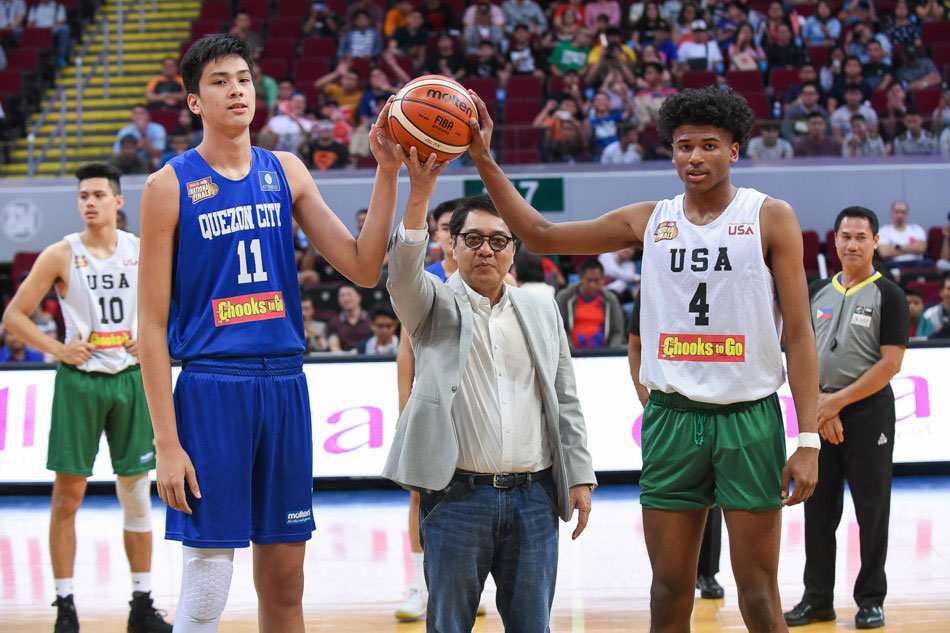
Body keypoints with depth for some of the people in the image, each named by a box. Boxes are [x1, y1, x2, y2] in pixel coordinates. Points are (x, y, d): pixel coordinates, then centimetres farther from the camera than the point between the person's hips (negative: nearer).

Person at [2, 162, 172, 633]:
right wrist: (58, 350, -10)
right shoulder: (61, 255, -4)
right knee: (67, 496, -2)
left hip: (130, 379, 2)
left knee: (137, 493, 6)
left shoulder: (143, 251, 3)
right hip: (79, 381, -2)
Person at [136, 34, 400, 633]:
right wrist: (166, 441, -11)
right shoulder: (171, 186, -3)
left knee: (285, 583, 9)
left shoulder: (287, 172, 10)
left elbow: (364, 268, 4)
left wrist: (388, 173, -8)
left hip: (285, 385, 4)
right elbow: (152, 324, -4)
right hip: (211, 387, -4)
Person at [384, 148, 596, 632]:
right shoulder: (434, 305, 7)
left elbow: (565, 400, 16)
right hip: (457, 496, -3)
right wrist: (419, 196, -28)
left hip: (535, 497, 3)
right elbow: (403, 274, -16)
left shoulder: (541, 311, 16)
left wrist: (580, 476, 9)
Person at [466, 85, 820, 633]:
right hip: (672, 419, 3)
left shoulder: (770, 218, -1)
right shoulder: (649, 221, 8)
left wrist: (808, 440, -11)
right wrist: (485, 161, 1)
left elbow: (800, 334, -4)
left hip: (749, 419, -3)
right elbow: (540, 235, 11)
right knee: (670, 589, 5)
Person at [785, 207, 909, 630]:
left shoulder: (888, 295, -4)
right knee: (817, 510, 6)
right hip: (819, 415, 5)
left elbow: (890, 363, -10)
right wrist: (817, 404, -4)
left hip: (869, 412, -4)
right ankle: (818, 598, 14)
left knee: (872, 511, 0)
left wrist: (838, 401, -13)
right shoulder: (818, 292, 11)